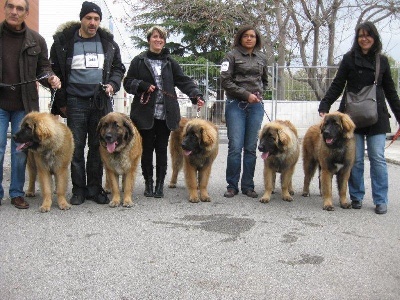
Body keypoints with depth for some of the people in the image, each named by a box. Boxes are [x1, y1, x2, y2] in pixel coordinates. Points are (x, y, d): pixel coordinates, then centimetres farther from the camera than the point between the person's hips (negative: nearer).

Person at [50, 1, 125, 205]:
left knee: (97, 147, 7)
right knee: (76, 147, 1)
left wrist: (113, 84, -2)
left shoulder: (108, 42, 7)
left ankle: (95, 188, 17)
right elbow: (55, 73, 2)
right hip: (75, 102, -2)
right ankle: (78, 190, 11)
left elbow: (118, 68, 18)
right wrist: (61, 102, 0)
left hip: (101, 102, 2)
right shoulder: (64, 42, -1)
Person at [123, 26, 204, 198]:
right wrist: (144, 85, -13)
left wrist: (196, 95, -13)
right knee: (147, 149, 4)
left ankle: (160, 184, 13)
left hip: (165, 114, 1)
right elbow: (128, 82, 5)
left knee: (162, 149, 5)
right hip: (145, 114, -1)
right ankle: (148, 182, 17)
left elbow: (184, 81, 3)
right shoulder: (139, 61, 6)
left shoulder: (170, 62, 12)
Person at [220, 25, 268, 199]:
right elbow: (225, 81, -7)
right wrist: (246, 94, -11)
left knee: (251, 147, 4)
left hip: (256, 106, 4)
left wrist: (260, 93, 7)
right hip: (236, 105, -4)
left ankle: (248, 186, 12)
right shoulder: (232, 55, 1)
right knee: (235, 147, -7)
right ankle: (232, 186, 4)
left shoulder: (261, 58, 14)